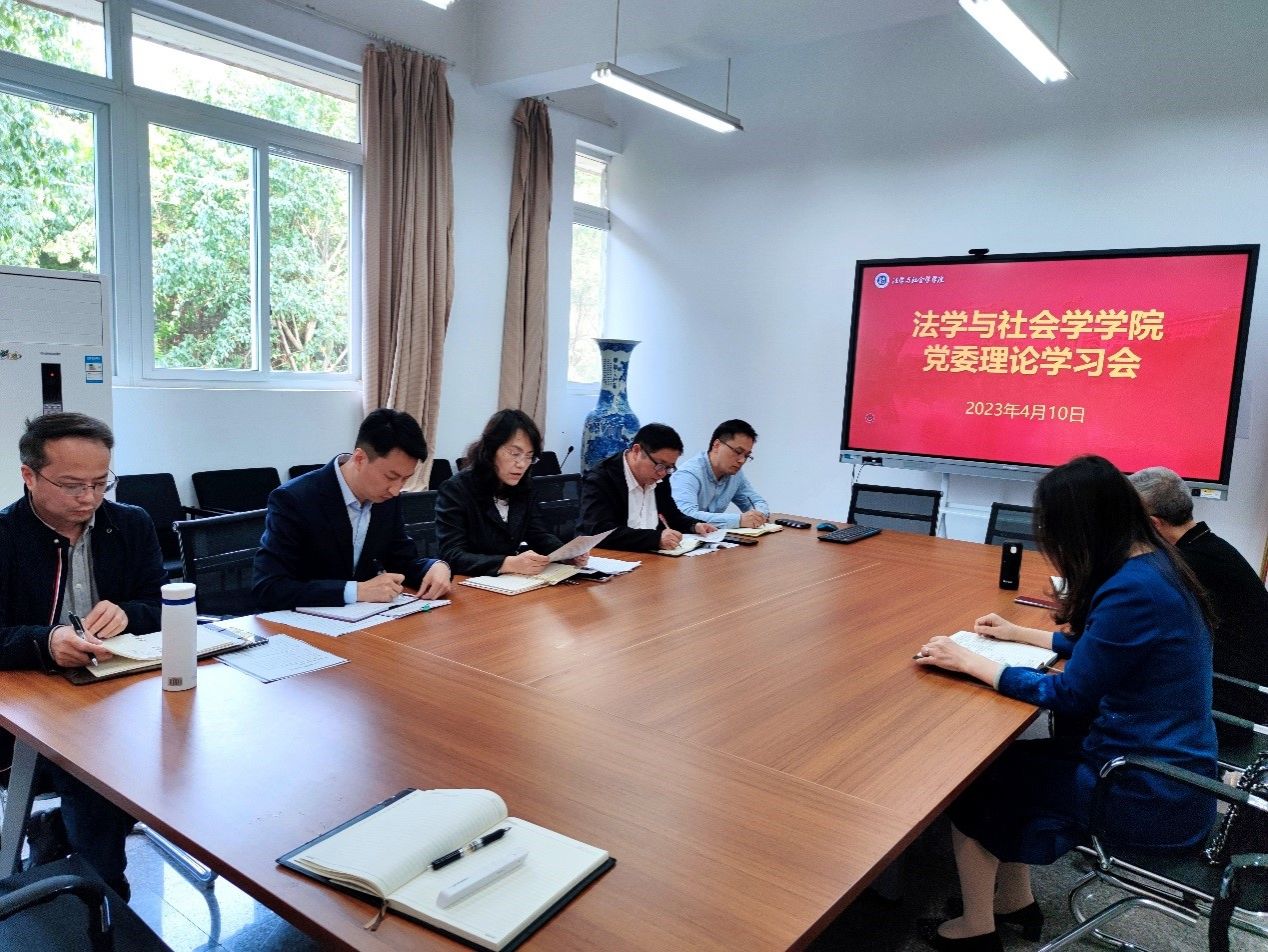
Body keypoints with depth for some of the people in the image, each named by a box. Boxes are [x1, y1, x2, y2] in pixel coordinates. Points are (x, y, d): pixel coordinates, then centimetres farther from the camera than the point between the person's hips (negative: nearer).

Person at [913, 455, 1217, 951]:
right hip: (1163, 766, 9)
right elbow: (1097, 647, 17)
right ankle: (1015, 902, 28)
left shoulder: (1134, 588, -27)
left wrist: (968, 661, -12)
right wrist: (1019, 634, 23)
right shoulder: (1152, 563, 2)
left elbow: (1070, 694, -19)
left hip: (1153, 798, -9)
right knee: (1002, 759, 15)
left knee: (972, 784, 2)